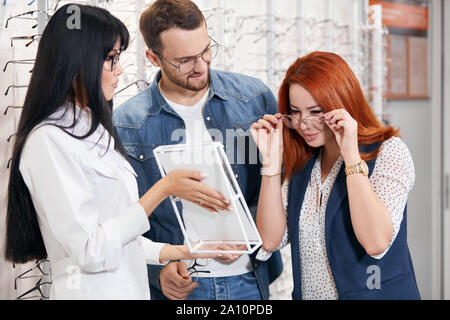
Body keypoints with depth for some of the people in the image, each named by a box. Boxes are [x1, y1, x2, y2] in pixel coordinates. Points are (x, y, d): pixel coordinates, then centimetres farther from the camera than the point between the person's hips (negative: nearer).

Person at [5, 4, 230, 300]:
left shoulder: (92, 131, 11)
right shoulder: (49, 141, -17)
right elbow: (91, 251, -21)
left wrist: (181, 251, 8)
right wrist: (164, 189, -19)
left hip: (131, 287, 8)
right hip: (90, 290, -8)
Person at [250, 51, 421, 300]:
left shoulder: (388, 151, -6)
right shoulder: (302, 163, 9)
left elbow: (377, 243, -19)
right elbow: (270, 240, 0)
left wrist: (350, 154, -18)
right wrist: (271, 161, -4)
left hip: (375, 293, -4)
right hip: (306, 293, 4)